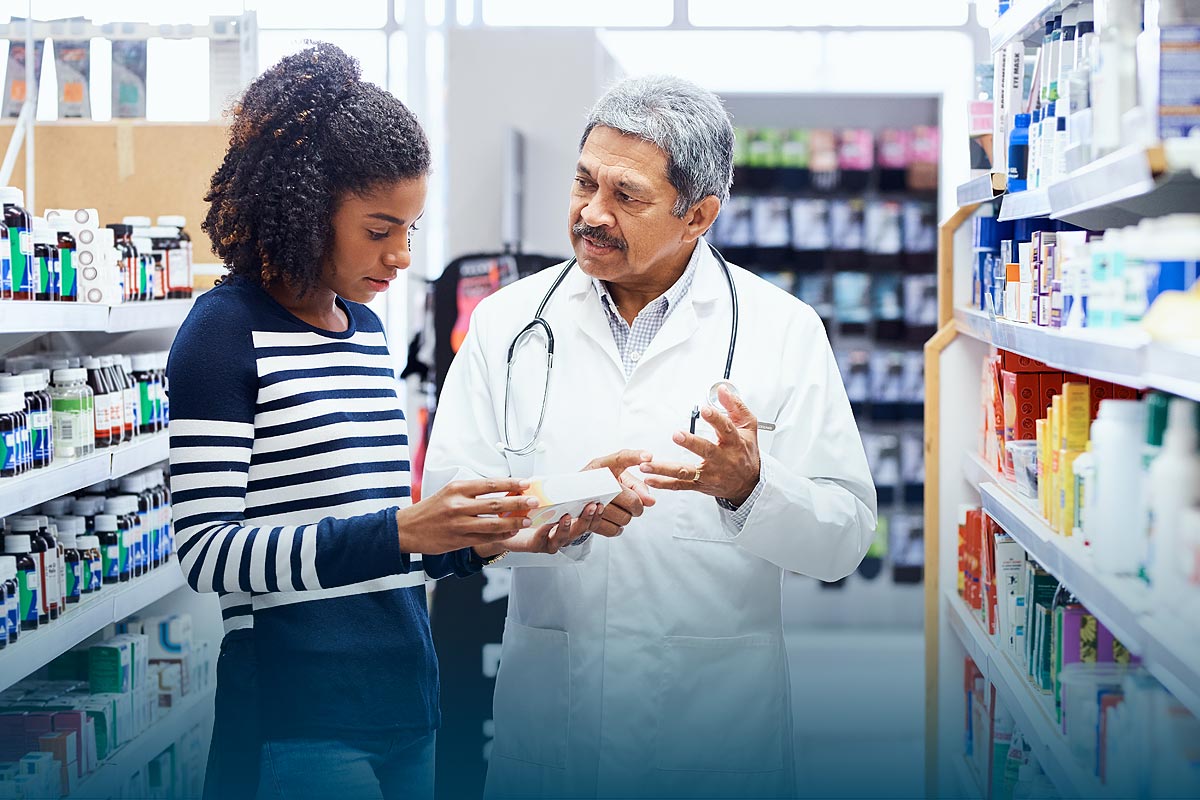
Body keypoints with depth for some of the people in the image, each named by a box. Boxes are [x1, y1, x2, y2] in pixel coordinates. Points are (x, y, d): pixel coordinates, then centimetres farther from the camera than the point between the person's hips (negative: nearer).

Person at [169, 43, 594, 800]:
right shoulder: (229, 331, -9)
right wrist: (401, 530, -24)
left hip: (406, 700, 7)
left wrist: (480, 539, 4)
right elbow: (208, 553, -16)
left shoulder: (368, 327, 14)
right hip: (299, 718, -7)